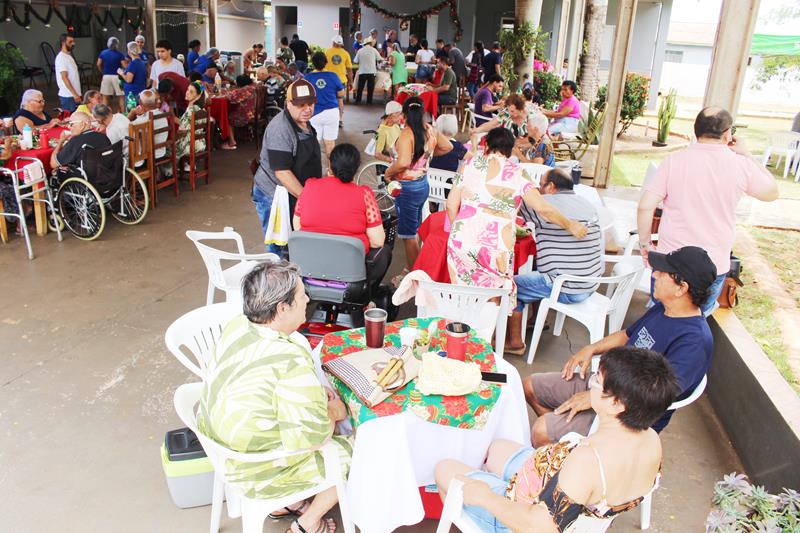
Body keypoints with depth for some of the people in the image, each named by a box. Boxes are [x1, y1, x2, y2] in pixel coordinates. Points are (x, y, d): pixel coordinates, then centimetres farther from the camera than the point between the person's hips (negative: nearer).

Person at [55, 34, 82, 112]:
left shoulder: (69, 56, 17)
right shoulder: (61, 58, -12)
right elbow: (64, 78, -19)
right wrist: (74, 94, -23)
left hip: (74, 95, 9)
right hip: (67, 96, -9)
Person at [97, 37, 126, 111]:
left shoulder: (103, 53, 6)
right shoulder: (119, 54, -6)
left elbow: (98, 64, 6)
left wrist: (103, 72, 19)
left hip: (106, 76, 3)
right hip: (116, 76, -3)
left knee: (105, 97, 7)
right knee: (120, 97, 2)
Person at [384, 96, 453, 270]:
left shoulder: (407, 133, -21)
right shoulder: (430, 130, 0)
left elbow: (403, 162, -35)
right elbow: (448, 147, 16)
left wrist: (388, 173, -18)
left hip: (407, 188, -8)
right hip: (423, 183, 8)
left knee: (408, 236, 3)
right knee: (416, 231, 22)